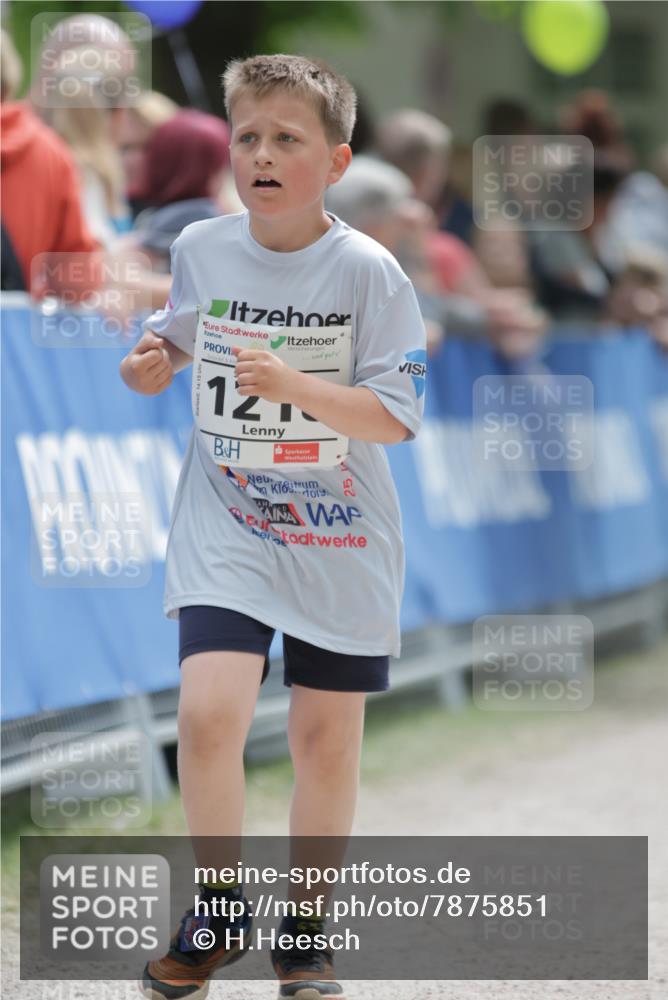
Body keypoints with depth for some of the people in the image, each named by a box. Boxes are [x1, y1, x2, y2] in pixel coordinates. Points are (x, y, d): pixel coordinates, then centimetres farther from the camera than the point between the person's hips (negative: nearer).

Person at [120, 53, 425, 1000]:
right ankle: (219, 906, 5)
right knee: (208, 712, -16)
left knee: (326, 738, 7)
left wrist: (294, 385, -30)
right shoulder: (200, 248, -2)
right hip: (224, 525, 1)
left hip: (340, 541, -1)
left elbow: (396, 416, -16)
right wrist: (156, 360, -3)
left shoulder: (367, 271, -13)